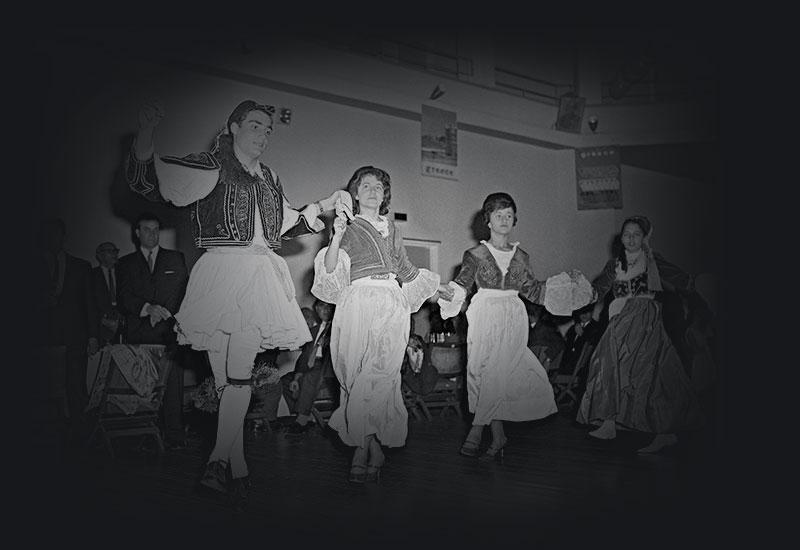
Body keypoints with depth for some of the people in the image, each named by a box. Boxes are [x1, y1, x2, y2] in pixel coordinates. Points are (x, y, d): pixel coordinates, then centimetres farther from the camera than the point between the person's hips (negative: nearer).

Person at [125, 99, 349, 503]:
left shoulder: (269, 179, 23)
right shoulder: (211, 167, 5)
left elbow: (287, 226, 34)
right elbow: (145, 180, -2)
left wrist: (322, 208, 24)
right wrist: (146, 134, -17)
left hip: (262, 279, 5)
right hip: (225, 271, -5)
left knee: (238, 371, 0)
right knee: (236, 374, -11)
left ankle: (220, 463, 5)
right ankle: (235, 468, -5)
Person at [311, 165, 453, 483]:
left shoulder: (392, 230, 23)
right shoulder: (349, 228, 11)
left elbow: (406, 270, 34)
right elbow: (330, 270, -4)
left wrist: (439, 287, 40)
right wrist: (337, 236, -17)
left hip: (392, 306, 2)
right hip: (359, 304, -2)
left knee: (379, 374, -14)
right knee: (360, 374, -6)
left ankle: (362, 448, -12)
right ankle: (374, 450, 2)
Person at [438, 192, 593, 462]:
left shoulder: (521, 256, 14)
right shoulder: (476, 254, 4)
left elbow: (532, 290, 17)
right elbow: (461, 285, -2)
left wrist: (566, 283, 14)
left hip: (513, 319, 2)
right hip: (485, 316, -2)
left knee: (500, 375, -8)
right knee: (488, 374, -6)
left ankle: (476, 433, 1)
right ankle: (498, 438, 4)